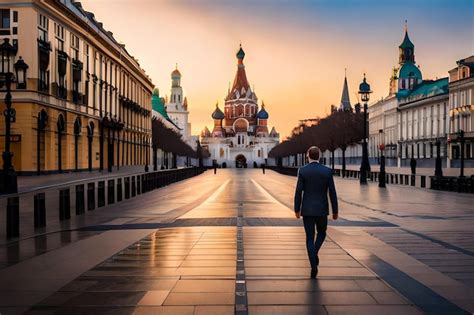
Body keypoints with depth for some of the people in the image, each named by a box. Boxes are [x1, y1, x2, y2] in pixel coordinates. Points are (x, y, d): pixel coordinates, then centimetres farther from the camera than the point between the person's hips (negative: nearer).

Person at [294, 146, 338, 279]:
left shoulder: (302, 171, -7)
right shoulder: (327, 171, -5)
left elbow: (298, 192, -7)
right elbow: (332, 193, -3)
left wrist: (297, 210, 4)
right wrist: (335, 211, 6)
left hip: (307, 210, 0)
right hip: (322, 210, 1)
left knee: (310, 238, 7)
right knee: (322, 233, 24)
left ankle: (314, 267, 0)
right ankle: (314, 253, 1)